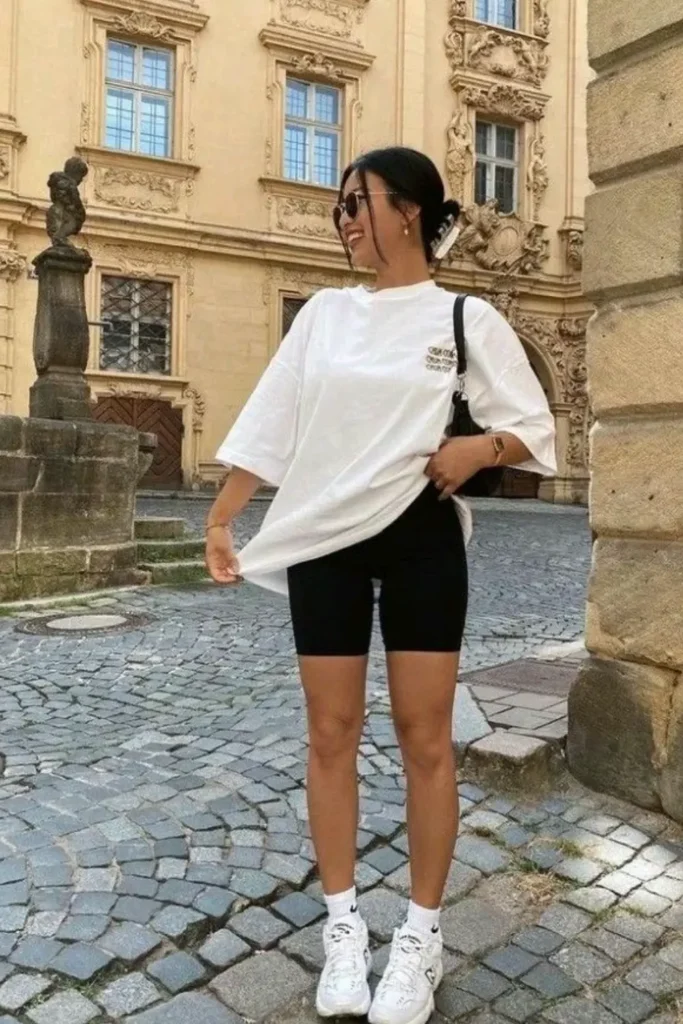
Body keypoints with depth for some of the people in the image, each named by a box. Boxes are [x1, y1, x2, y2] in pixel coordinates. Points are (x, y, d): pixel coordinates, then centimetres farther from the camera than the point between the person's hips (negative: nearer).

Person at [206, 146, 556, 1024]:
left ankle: (421, 934, 23)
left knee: (425, 739, 4)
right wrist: (220, 519, 3)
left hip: (420, 538, -2)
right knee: (332, 735, 8)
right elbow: (270, 422, 7)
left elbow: (536, 430, 2)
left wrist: (479, 448, -18)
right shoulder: (324, 312, 11)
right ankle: (342, 925, 25)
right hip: (323, 539, 3)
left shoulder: (467, 317, 1)